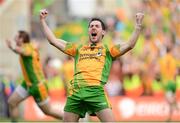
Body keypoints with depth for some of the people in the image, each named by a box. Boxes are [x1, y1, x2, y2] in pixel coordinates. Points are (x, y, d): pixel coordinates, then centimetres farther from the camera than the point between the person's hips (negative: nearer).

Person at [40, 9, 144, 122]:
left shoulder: (107, 49, 19)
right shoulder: (78, 48, 27)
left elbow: (130, 45, 7)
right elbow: (53, 40, 28)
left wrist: (138, 25, -1)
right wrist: (43, 21, 28)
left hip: (96, 90, -3)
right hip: (75, 91, 3)